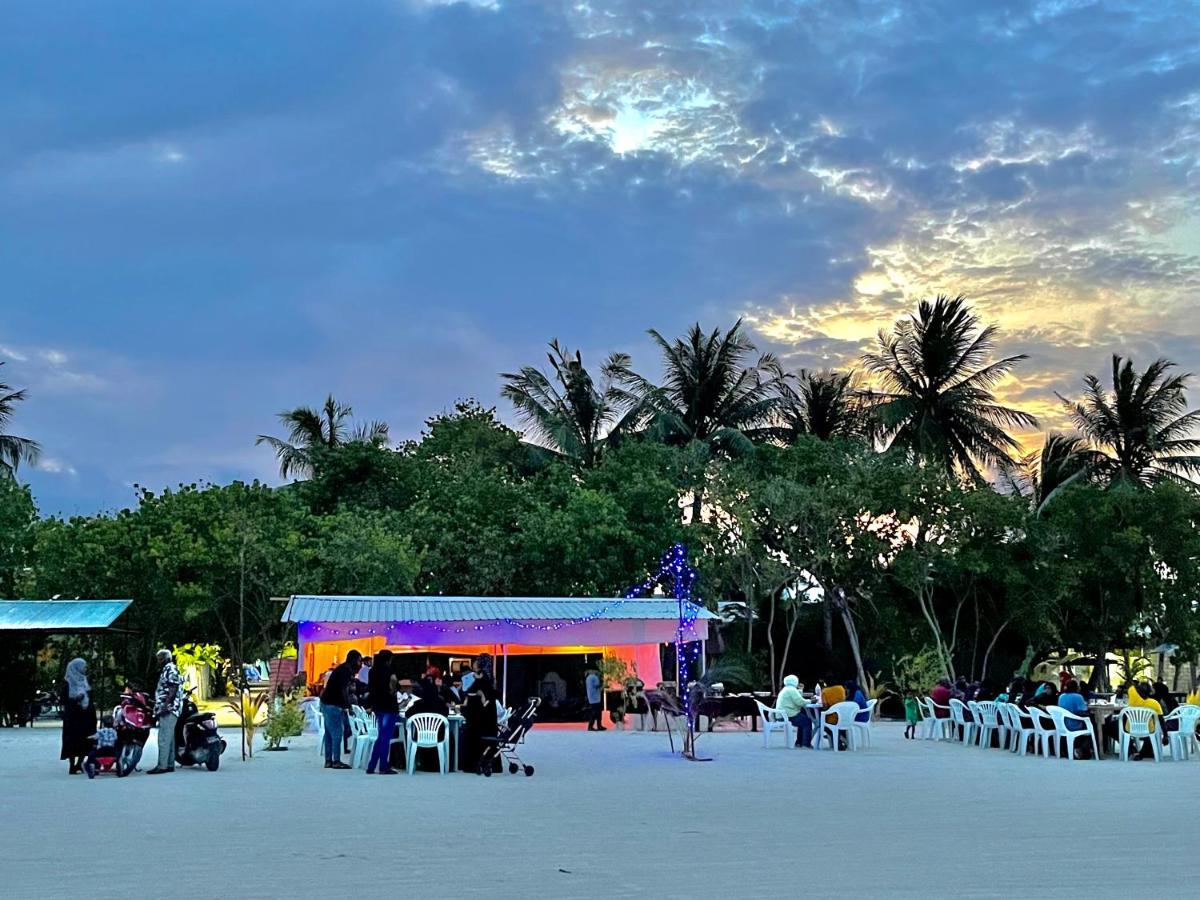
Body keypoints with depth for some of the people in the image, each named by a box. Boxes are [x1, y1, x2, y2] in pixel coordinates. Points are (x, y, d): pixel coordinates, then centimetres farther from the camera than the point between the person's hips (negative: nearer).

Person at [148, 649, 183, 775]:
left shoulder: (171, 669, -8)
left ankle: (162, 766, -16)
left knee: (164, 738, -13)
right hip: (168, 709, 11)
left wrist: (165, 705, -25)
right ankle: (170, 764, 13)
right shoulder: (165, 670, 23)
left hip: (169, 709, -11)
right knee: (169, 738, 11)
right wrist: (158, 705, 24)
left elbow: (173, 689, -19)